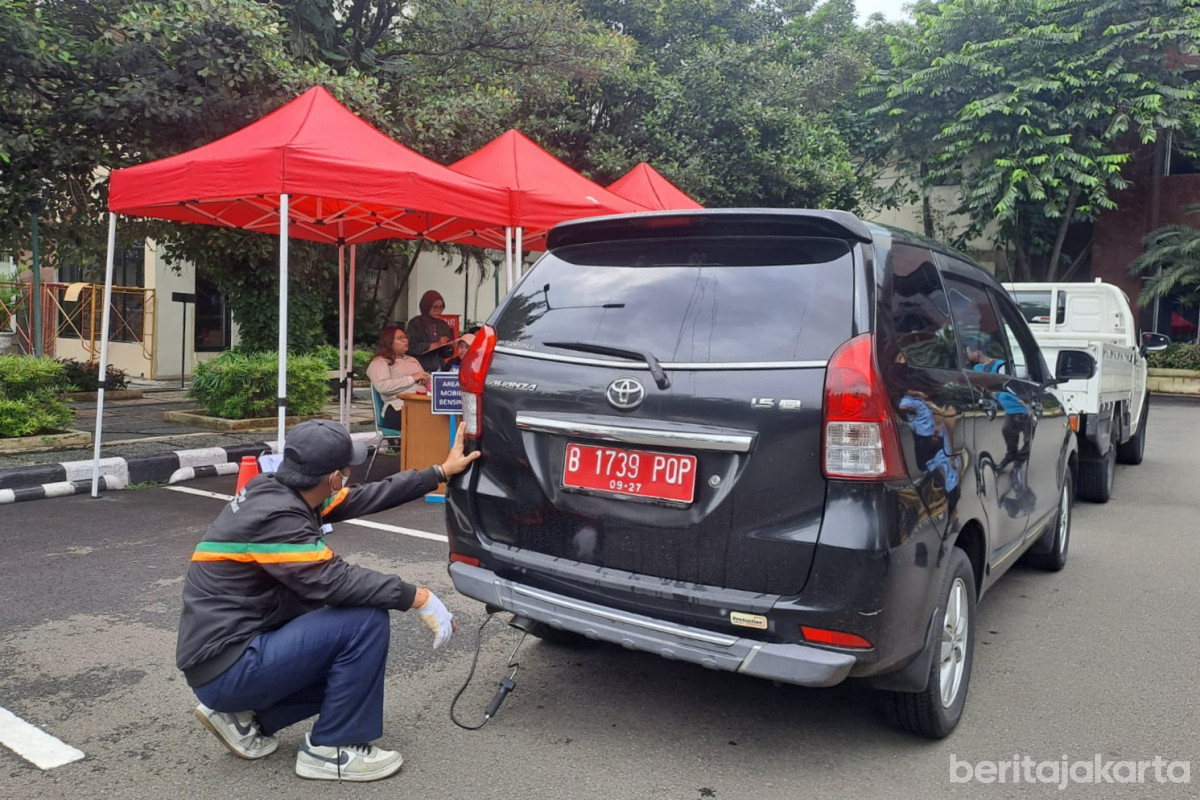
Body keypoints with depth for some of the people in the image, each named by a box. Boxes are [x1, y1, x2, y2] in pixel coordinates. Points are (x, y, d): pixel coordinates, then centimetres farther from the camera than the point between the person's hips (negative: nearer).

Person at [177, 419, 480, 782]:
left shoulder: (280, 493, 4)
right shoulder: (275, 515, -24)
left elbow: (365, 496, 11)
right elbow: (334, 581, -28)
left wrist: (441, 472, 14)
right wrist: (418, 598, -21)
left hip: (238, 651, 10)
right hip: (227, 668, -10)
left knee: (354, 656, 15)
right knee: (366, 621, -19)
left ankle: (244, 717, 15)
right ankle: (330, 749, -3)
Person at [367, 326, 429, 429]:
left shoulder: (412, 360, 32)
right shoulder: (379, 362, 8)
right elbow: (382, 386, -10)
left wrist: (426, 380, 9)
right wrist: (412, 378, -8)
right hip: (399, 409, -6)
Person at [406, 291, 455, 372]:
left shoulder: (444, 325, 13)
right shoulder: (415, 323, -1)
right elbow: (412, 348, -11)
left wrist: (450, 347, -5)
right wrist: (436, 344, -16)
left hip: (440, 369, 4)